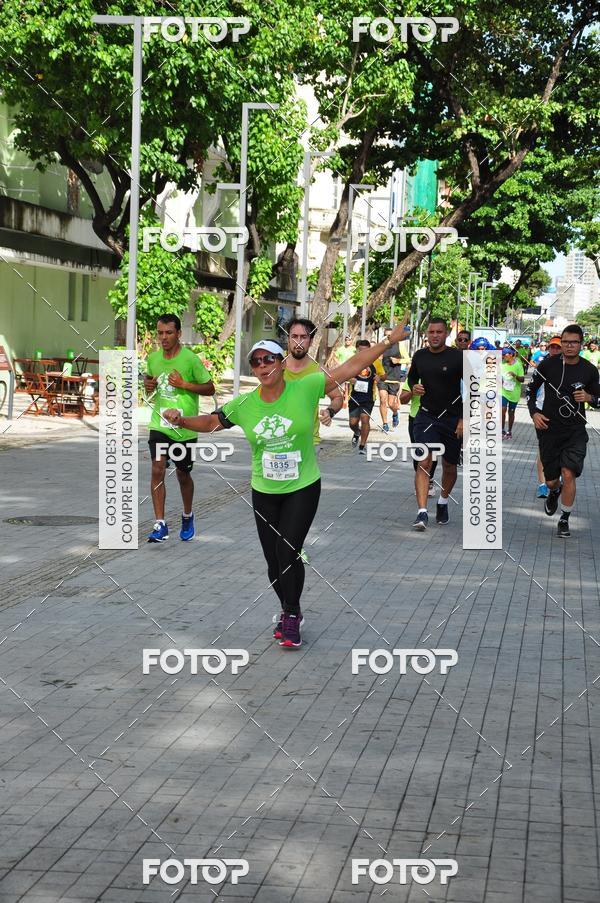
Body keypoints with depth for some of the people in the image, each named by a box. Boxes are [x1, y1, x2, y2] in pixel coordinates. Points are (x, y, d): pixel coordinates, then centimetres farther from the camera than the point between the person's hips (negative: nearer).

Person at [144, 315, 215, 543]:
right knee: (157, 470, -13)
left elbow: (210, 388, -6)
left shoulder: (190, 359, -11)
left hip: (185, 427, -2)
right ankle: (160, 525, -11)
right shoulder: (153, 358, 2)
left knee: (183, 474, 13)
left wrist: (183, 384, -19)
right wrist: (147, 384, -2)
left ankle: (187, 517, 38)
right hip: (159, 424, 2)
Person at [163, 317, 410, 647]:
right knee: (273, 558, 8)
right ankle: (289, 610, 32)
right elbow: (211, 422, 10)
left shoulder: (306, 388, -12)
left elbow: (351, 366, -11)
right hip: (264, 492, 3)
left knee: (288, 551, -12)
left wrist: (391, 339, -13)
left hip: (303, 488, -3)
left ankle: (291, 617, 8)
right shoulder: (244, 404, -4)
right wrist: (180, 420, -9)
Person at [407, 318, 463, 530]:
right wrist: (413, 387, -1)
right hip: (426, 416, 1)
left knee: (449, 466, 13)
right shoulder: (420, 356, 3)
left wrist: (464, 419, -11)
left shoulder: (458, 357, -8)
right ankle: (422, 512, -21)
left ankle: (443, 502, 40)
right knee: (424, 462, -15)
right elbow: (411, 376, 23)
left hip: (452, 418, -1)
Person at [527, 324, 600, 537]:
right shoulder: (548, 365, -6)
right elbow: (532, 390, 7)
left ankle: (564, 520, 2)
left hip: (575, 431, -1)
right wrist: (534, 412, -7)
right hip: (549, 429, 1)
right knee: (551, 480, 7)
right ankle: (554, 492, 46)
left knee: (568, 474, -15)